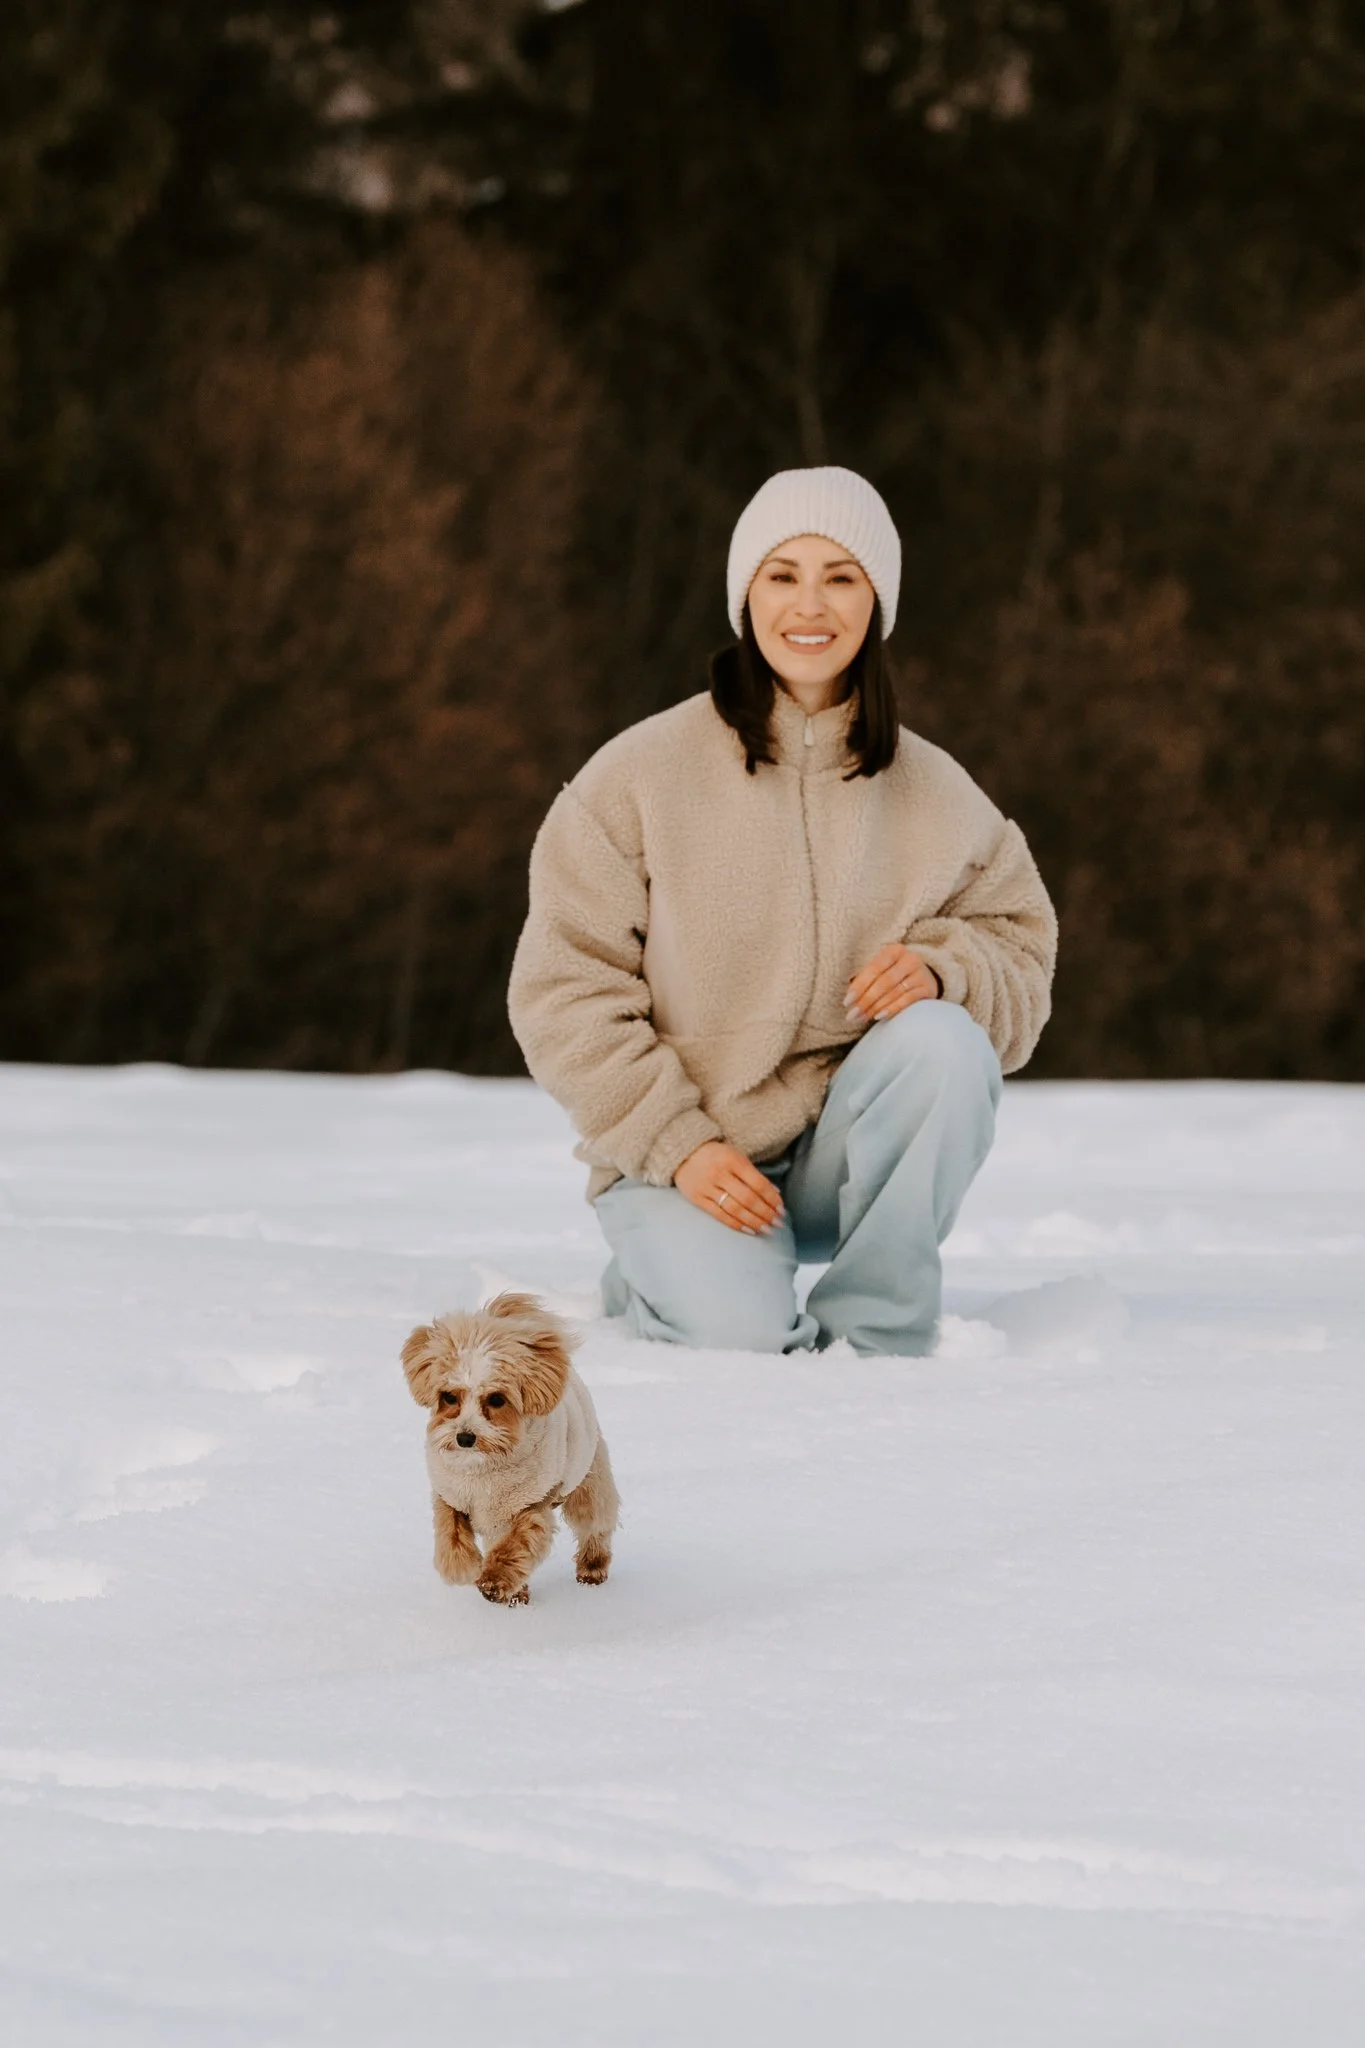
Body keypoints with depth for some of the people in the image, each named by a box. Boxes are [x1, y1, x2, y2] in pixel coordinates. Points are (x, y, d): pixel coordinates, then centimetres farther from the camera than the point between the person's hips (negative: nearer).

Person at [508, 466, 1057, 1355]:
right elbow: (564, 989, -5)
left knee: (942, 1040, -27)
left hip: (850, 1148, 2)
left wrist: (942, 966, -16)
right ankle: (659, 1276, 11)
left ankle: (874, 1327, -12)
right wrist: (679, 1147, -14)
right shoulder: (642, 774, -4)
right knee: (741, 1330, -29)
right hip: (683, 1156, -2)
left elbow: (1020, 956, 8)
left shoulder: (935, 793, 4)